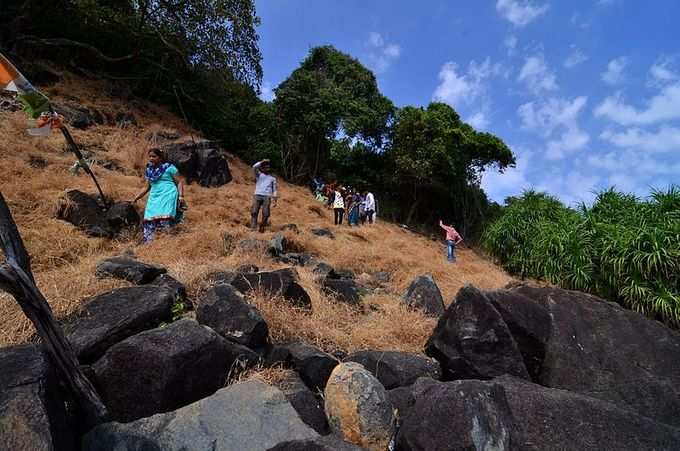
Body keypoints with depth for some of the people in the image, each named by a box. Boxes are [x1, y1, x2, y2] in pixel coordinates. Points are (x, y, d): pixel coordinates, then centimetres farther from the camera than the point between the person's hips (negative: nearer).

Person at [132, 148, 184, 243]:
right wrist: (135, 199, 23)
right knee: (150, 221, -8)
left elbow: (179, 182, 3)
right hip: (154, 197, 5)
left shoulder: (169, 168, 5)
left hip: (168, 196, -5)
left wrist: (181, 196, -9)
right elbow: (147, 187, 25)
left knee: (165, 220, -21)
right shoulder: (149, 171, 20)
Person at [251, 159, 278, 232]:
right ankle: (253, 228, -17)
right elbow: (254, 167, -1)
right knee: (254, 212, -14)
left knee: (266, 214, -11)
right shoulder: (259, 175, 19)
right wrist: (262, 161, 9)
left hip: (267, 197, 1)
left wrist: (275, 200, 8)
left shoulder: (273, 178, 23)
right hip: (257, 195, -1)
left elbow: (274, 190, 19)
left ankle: (262, 228, 0)